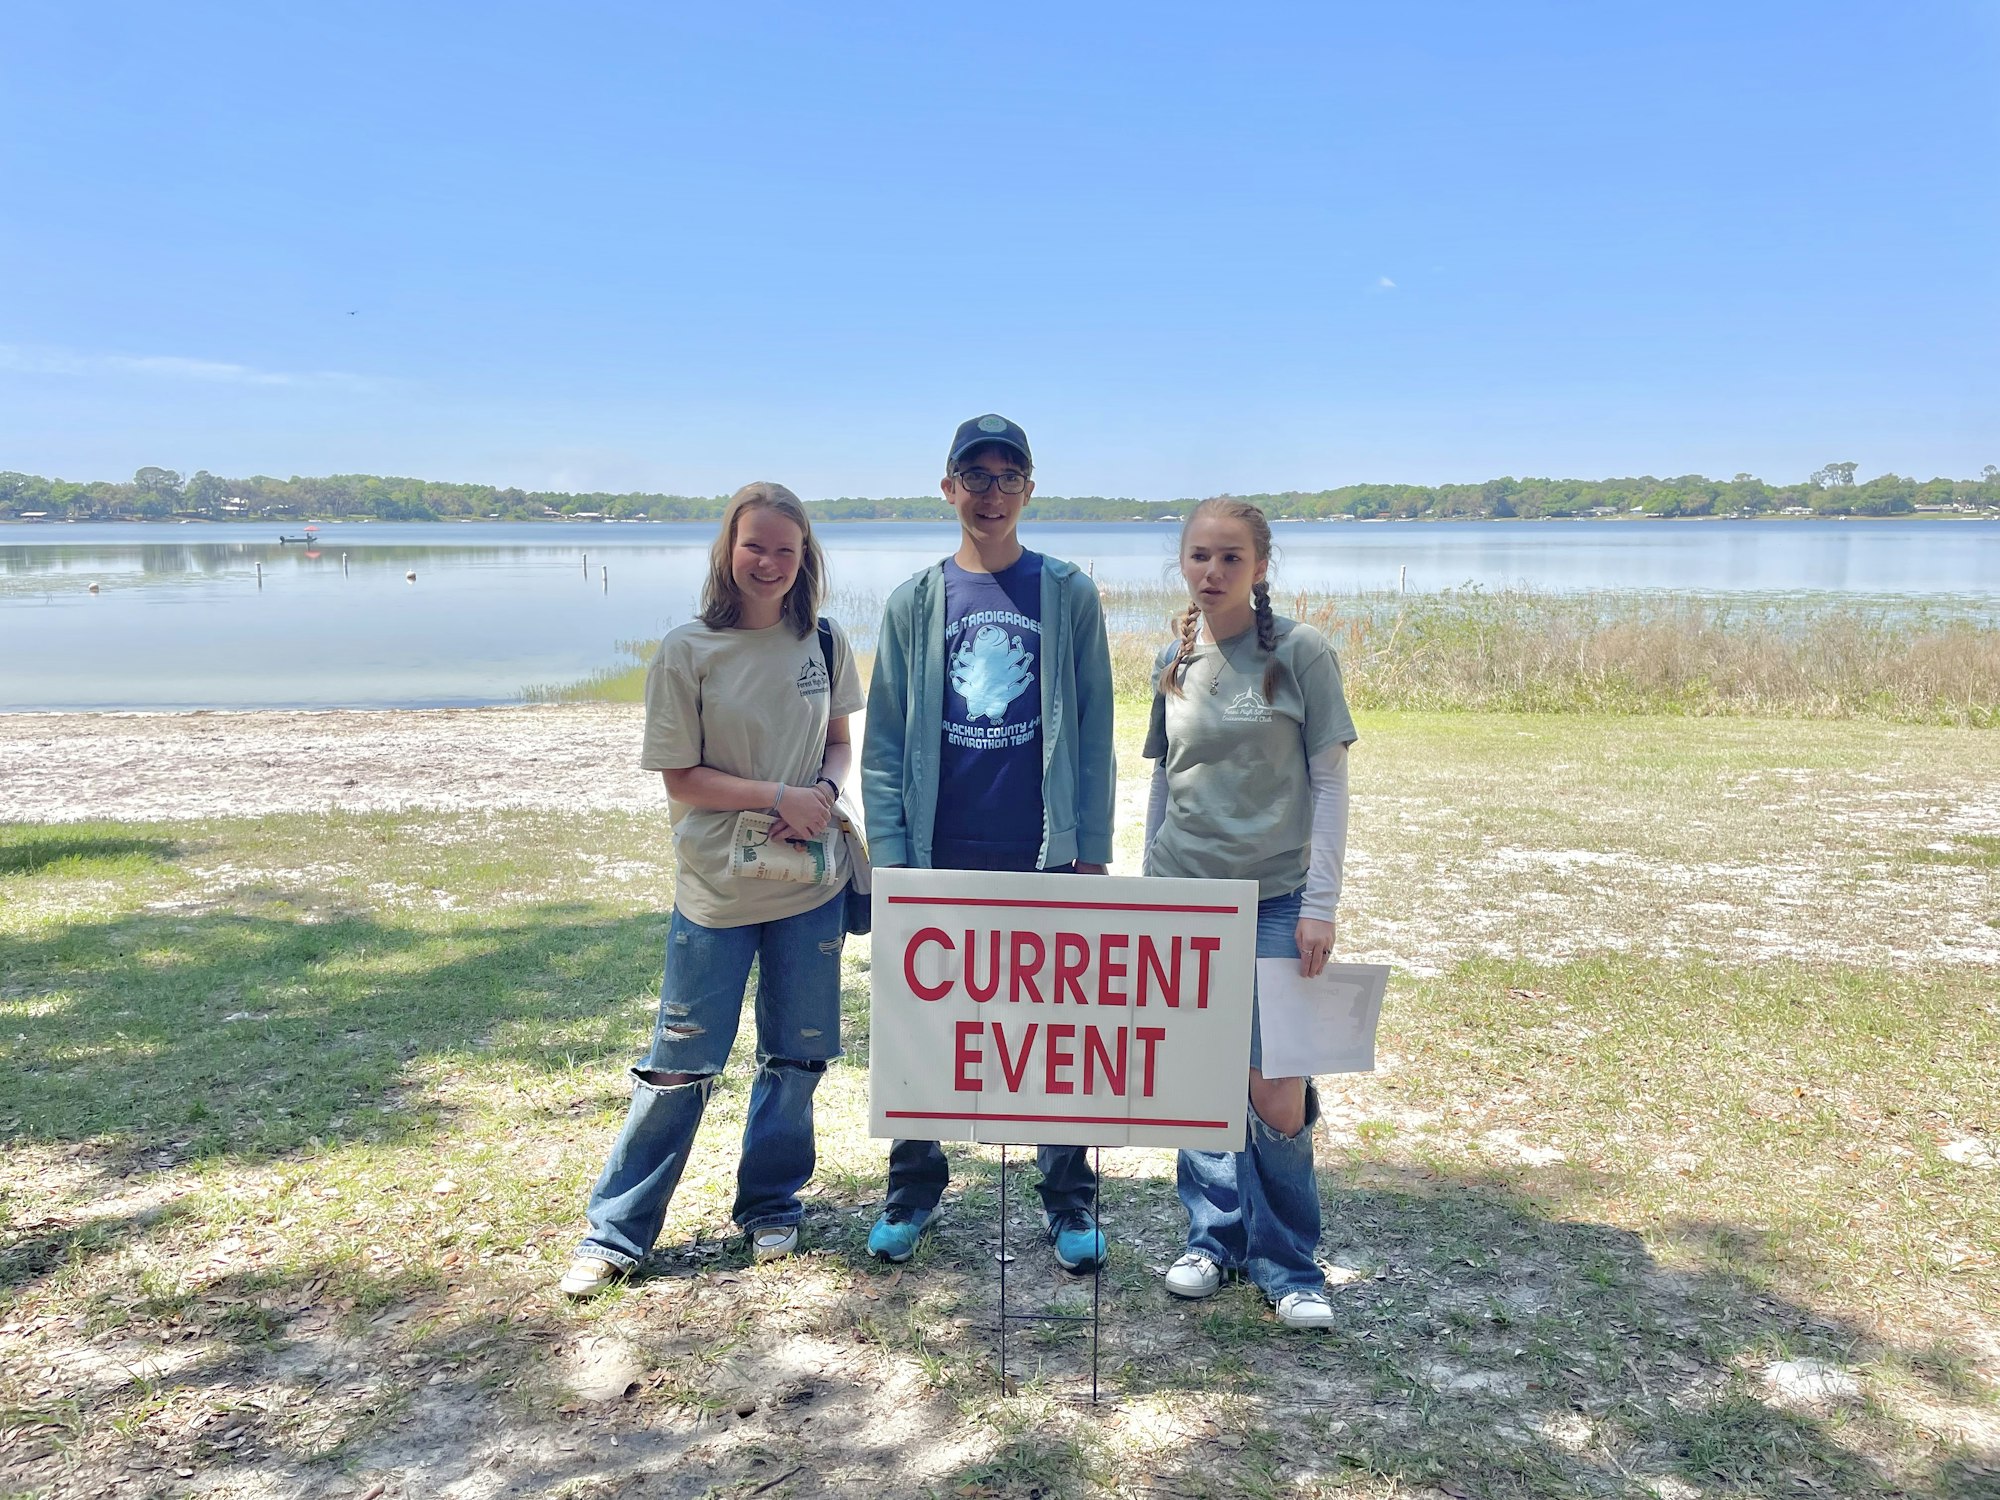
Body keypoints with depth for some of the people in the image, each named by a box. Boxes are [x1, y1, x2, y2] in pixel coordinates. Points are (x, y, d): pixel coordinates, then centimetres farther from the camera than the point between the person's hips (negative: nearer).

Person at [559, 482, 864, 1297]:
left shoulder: (824, 643, 1)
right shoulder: (687, 651, -9)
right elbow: (682, 778, -7)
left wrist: (825, 792, -9)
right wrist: (779, 797, -18)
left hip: (810, 883, 3)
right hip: (716, 888, -3)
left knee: (796, 1058, 13)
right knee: (679, 1067, 4)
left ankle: (770, 1207, 34)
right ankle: (615, 1232, 21)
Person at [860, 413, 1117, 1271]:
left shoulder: (1068, 594, 2)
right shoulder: (915, 602, 5)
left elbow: (1094, 733, 1)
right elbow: (883, 744, 3)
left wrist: (1091, 847, -4)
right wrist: (889, 858, -3)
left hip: (1045, 856, -1)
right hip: (940, 859, 1)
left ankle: (1069, 1200, 23)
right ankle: (913, 1189, 29)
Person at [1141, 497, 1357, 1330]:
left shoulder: (1301, 652, -6)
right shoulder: (1173, 661, 7)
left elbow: (1330, 782, -5)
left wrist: (1320, 904, -9)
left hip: (1274, 900, -3)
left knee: (1276, 1096, -5)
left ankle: (1288, 1265, 16)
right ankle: (1213, 1235, 28)